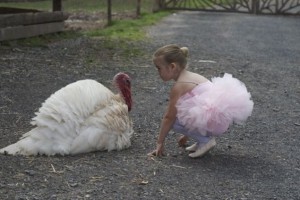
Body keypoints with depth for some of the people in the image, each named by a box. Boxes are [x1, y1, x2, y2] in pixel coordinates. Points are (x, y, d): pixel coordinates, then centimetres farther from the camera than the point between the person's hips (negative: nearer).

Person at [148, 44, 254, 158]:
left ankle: (205, 140, 0)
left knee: (174, 120, -6)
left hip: (214, 121, -10)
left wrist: (160, 143, 1)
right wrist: (186, 135, 36)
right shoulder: (192, 76, 17)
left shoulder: (178, 87, -10)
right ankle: (204, 137, 19)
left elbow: (169, 117, -7)